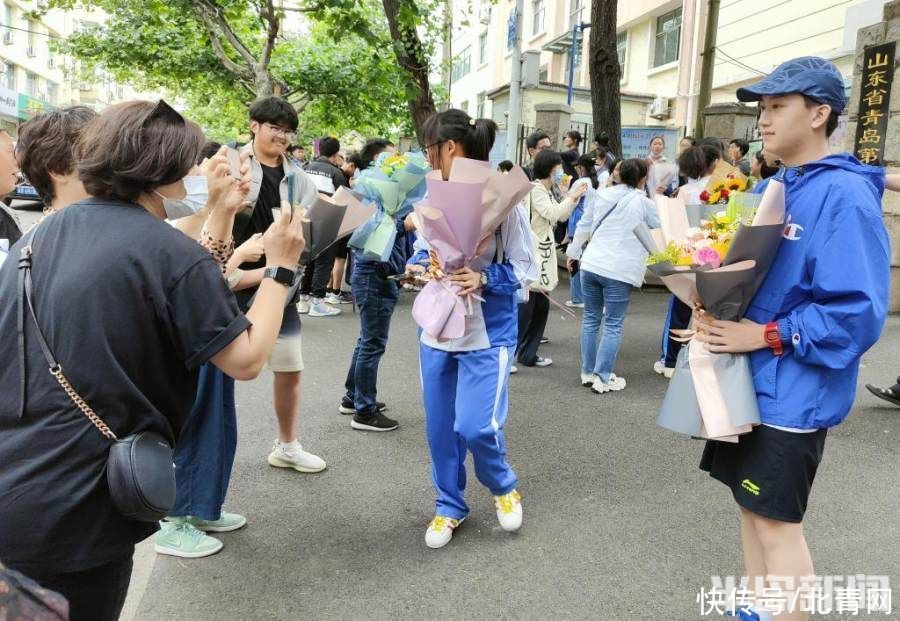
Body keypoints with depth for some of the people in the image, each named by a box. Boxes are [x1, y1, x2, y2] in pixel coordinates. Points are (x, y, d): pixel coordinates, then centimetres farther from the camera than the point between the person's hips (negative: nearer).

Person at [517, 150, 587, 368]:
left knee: (541, 306, 12)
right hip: (530, 253, -10)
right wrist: (571, 197, -10)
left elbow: (561, 216, 21)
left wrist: (574, 197, 10)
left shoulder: (547, 191, 17)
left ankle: (527, 354, 19)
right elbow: (552, 213, -22)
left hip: (543, 253, 10)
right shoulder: (535, 189, -12)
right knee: (524, 307, -9)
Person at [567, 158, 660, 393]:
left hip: (591, 265, 5)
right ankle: (603, 378, 5)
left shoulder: (601, 195, 8)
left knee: (591, 319, 15)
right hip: (619, 271, -5)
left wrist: (574, 252, 29)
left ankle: (588, 373, 23)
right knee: (613, 326, 3)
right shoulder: (644, 203, -6)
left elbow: (583, 226, 17)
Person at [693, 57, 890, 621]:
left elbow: (858, 312, -23)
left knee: (777, 522, 3)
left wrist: (765, 336, -22)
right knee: (753, 507, 19)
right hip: (752, 379, 8)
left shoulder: (845, 196, -17)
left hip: (794, 390, -8)